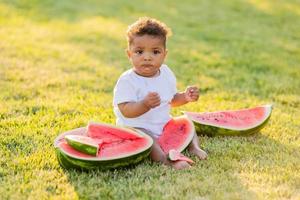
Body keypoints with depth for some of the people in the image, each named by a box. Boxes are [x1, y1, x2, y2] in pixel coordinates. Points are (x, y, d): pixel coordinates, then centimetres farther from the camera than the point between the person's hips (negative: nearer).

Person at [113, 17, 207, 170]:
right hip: (137, 127, -7)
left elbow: (171, 100, 20)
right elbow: (126, 111, -26)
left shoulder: (166, 73, 5)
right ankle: (166, 159, -50)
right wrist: (145, 104, -43)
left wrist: (185, 97, 0)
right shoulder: (127, 81, -17)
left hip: (164, 124, 8)